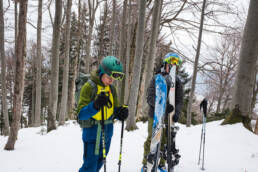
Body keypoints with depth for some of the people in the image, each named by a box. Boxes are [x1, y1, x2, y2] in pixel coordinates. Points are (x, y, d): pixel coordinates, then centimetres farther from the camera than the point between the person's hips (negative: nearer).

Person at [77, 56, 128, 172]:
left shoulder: (111, 88, 5)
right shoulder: (89, 87, -13)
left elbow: (114, 109, 12)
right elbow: (81, 114, -18)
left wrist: (120, 112, -12)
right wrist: (95, 105, -36)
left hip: (107, 134, 6)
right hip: (92, 133, -6)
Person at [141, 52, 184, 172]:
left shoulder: (177, 82, 6)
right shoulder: (156, 79, -3)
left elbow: (179, 100, 4)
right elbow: (150, 98, -12)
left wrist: (177, 112, -16)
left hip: (169, 116, 3)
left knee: (165, 141, 9)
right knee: (151, 140, 1)